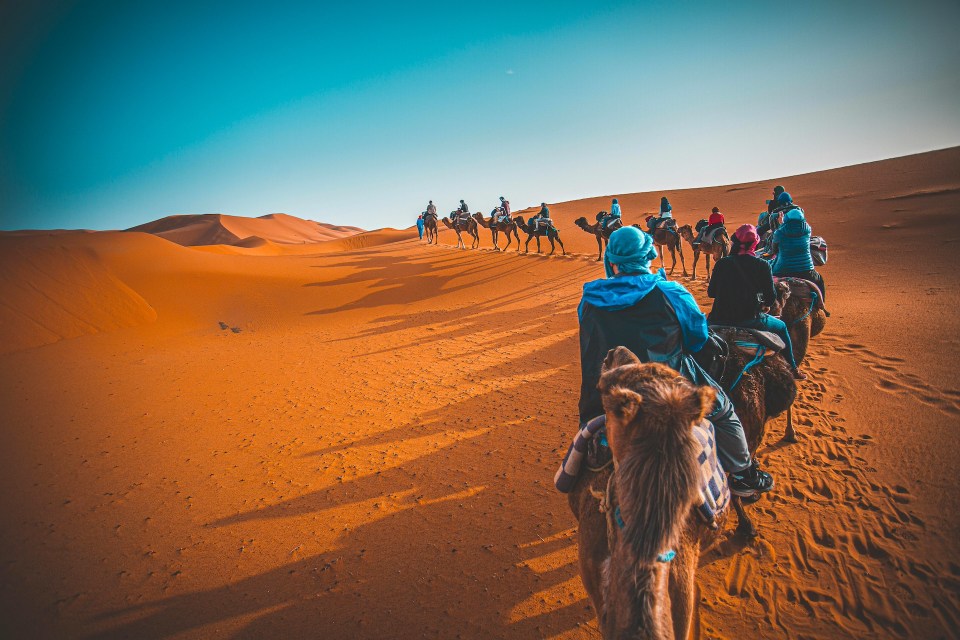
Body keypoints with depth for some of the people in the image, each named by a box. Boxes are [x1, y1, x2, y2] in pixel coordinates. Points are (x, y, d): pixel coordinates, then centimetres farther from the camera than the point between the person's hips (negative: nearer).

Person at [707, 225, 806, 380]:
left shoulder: (722, 263, -1)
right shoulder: (762, 265, -5)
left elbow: (711, 292, 5)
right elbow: (771, 298, -2)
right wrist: (764, 305, 20)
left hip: (719, 320, 1)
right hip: (749, 321, -1)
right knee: (781, 327, 27)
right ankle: (792, 369, 37)